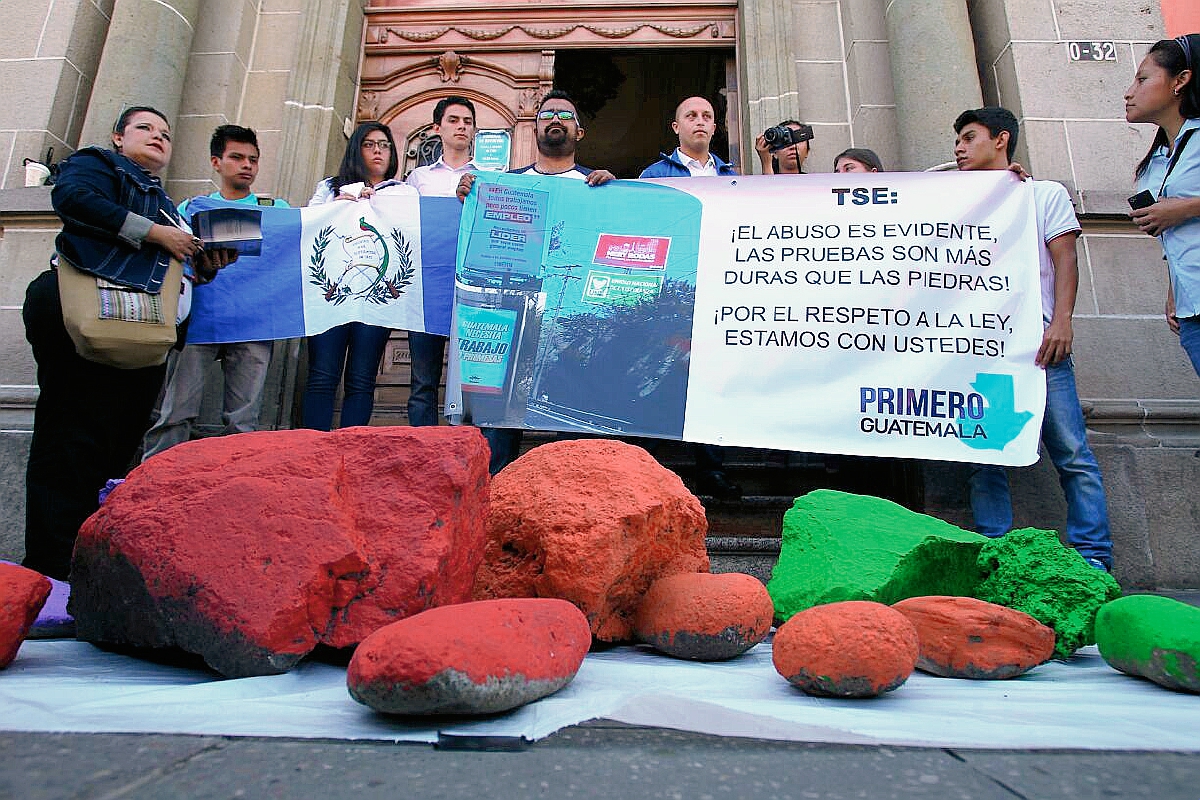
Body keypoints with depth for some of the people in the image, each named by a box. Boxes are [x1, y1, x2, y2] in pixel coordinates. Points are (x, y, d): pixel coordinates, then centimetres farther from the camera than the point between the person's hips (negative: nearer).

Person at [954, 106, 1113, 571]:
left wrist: (1061, 323, -12)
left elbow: (1065, 261, 3)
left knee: (1071, 453, -6)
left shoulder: (1045, 193, 15)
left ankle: (1092, 557, -1)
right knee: (983, 460, -1)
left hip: (1036, 345, -3)